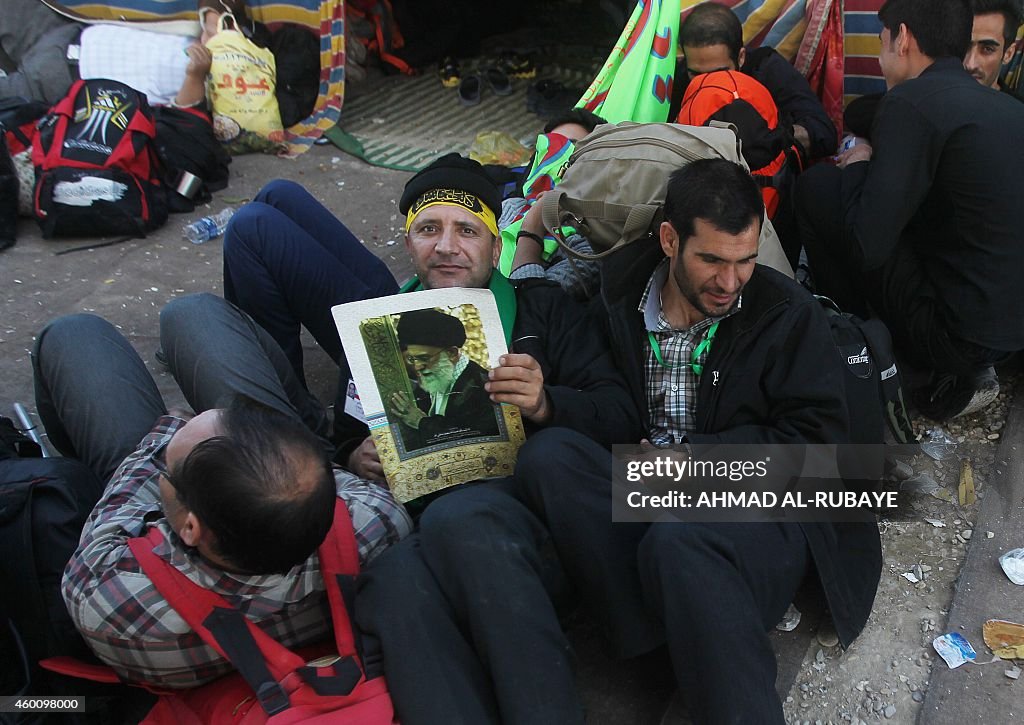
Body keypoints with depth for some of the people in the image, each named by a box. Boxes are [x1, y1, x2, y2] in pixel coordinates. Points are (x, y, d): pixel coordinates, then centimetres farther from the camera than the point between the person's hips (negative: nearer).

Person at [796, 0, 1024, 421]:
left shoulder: (912, 102, -14)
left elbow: (867, 246, -20)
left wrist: (857, 166, 0)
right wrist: (876, 166, 19)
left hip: (959, 333, -8)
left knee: (816, 187, -4)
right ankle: (960, 374, 15)